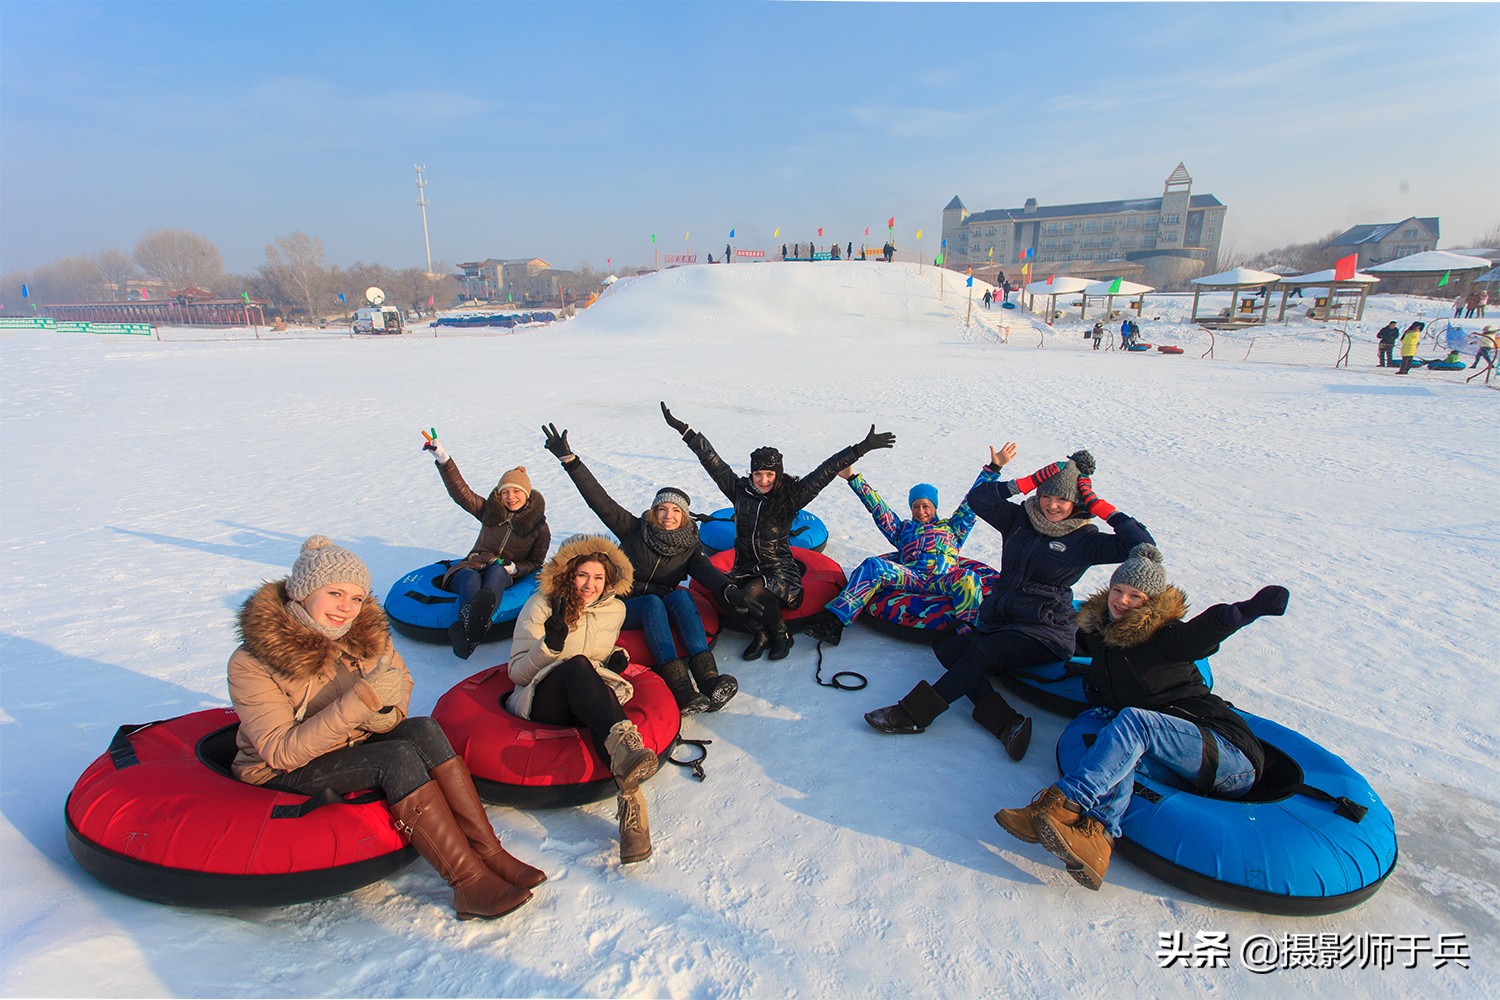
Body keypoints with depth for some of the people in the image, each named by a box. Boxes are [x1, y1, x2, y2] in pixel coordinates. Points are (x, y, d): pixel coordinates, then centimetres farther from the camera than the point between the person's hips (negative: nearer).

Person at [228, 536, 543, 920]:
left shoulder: (364, 631, -7)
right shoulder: (251, 664, -20)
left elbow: (401, 679, 6)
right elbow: (282, 752, -24)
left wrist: (390, 710, -19)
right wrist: (361, 699, -35)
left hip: (357, 746, 5)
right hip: (285, 776, -5)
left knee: (424, 730, -24)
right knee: (398, 756, -29)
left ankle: (488, 853, -24)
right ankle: (469, 882, -29)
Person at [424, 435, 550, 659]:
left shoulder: (540, 528, 6)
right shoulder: (490, 511, 10)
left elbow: (535, 563, 11)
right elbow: (461, 492, 2)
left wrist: (515, 568, -11)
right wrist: (444, 460, -8)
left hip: (503, 576, -2)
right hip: (471, 567, 2)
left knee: (496, 570, -39)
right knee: (472, 579, -37)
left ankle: (479, 619, -73)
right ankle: (468, 627, -71)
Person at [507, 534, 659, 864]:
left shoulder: (615, 609, 11)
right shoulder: (541, 605, 0)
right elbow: (517, 672, -2)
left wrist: (614, 661, 1)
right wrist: (550, 644, -22)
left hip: (590, 702, 2)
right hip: (541, 701, -2)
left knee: (607, 695, -38)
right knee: (577, 665, -37)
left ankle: (630, 800, -57)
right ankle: (623, 742, -61)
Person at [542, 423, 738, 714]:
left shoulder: (690, 546, 4)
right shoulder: (635, 530, 0)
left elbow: (706, 571, -15)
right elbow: (600, 501, -7)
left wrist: (728, 588, -38)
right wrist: (569, 459, -16)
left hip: (663, 608, 2)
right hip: (625, 607, -1)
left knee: (681, 595, -29)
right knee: (652, 602, -33)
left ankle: (708, 678, -45)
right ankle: (680, 689, -50)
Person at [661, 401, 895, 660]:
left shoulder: (791, 495, -2)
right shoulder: (739, 491, 5)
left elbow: (826, 471, -4)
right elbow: (712, 461, 6)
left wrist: (861, 449, -7)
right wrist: (684, 430, 6)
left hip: (780, 569, -3)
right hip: (744, 568, 3)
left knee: (751, 594, -33)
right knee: (728, 593, -30)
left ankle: (781, 634, -4)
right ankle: (760, 633, -3)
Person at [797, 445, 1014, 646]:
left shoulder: (951, 527, 35)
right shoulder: (903, 529, 36)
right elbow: (878, 508, 30)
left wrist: (993, 467, 25)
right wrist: (853, 478, 24)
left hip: (944, 580, 0)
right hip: (909, 577, 1)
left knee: (967, 578, -36)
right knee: (873, 566, -27)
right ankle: (832, 622, -41)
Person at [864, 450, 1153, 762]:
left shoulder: (1084, 540, -1)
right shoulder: (1020, 519, 9)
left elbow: (1142, 545, -12)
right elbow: (978, 498, 1)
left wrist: (1100, 507, -11)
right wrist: (1022, 485, -8)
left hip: (1044, 633, -6)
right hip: (998, 620, 6)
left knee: (979, 652, -28)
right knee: (950, 648, -19)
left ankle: (914, 714, -28)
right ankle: (1006, 722, -30)